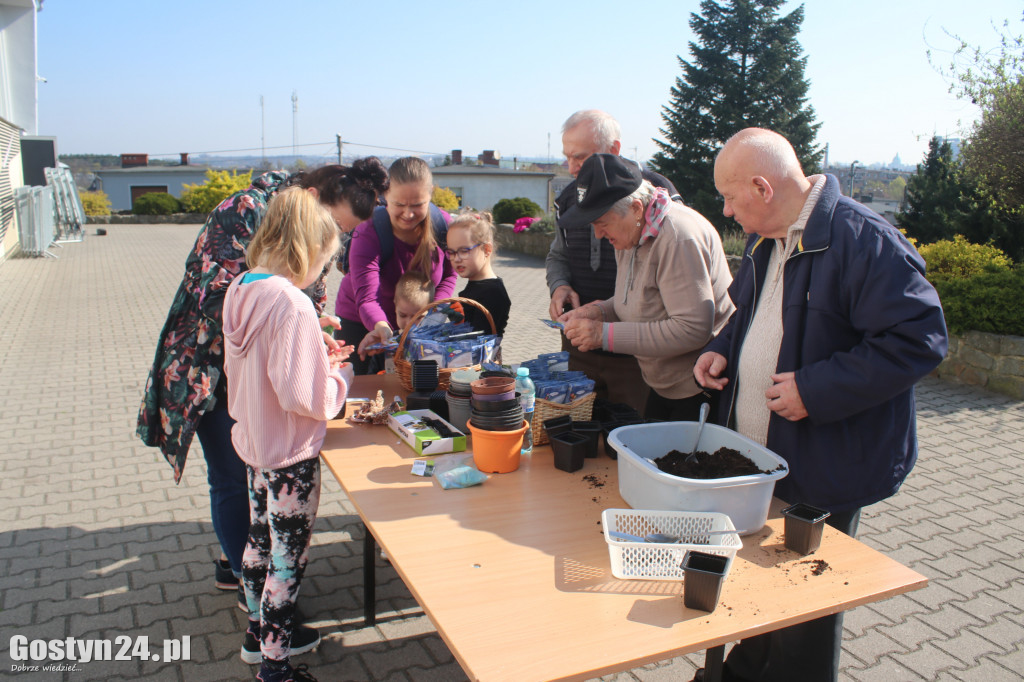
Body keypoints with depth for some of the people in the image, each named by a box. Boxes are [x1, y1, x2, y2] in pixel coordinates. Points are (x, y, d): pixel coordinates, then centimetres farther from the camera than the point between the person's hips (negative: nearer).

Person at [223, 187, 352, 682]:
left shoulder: (240, 291, -1)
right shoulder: (291, 304, -27)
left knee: (260, 540, 23)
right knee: (288, 558, 7)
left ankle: (261, 631, 43)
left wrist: (317, 358, 9)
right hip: (291, 455, -8)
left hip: (253, 442, 9)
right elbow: (306, 398, -28)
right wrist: (341, 374, -10)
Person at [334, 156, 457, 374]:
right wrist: (380, 327, -60)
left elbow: (448, 276, -2)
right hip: (361, 325, -2)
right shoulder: (368, 233, -28)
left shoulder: (442, 224, -17)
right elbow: (366, 297, -39)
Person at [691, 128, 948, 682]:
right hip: (751, 464, 8)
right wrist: (723, 350, 4)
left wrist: (816, 389, -25)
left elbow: (920, 339, -24)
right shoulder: (766, 241, 8)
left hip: (820, 477, -8)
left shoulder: (863, 241, -21)